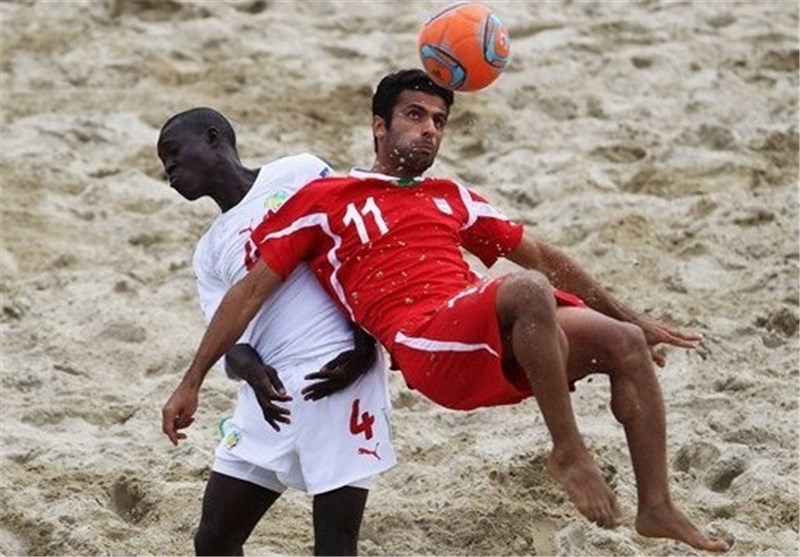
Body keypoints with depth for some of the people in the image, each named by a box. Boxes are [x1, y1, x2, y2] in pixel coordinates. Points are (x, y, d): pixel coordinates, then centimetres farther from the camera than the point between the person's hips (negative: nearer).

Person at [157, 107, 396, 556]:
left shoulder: (298, 174, 6)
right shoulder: (210, 254, 20)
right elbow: (229, 340, 9)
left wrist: (365, 345, -11)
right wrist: (250, 369, -16)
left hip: (341, 373, -6)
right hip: (272, 394, 6)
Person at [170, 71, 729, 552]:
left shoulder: (450, 198, 27)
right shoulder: (325, 200, 11)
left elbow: (543, 257, 31)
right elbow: (252, 290, 9)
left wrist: (632, 316, 31)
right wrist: (191, 382, 4)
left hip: (495, 346, 7)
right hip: (430, 346, -7)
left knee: (627, 346, -1)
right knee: (528, 291, -33)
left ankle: (656, 508, 5)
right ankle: (569, 452, -21)